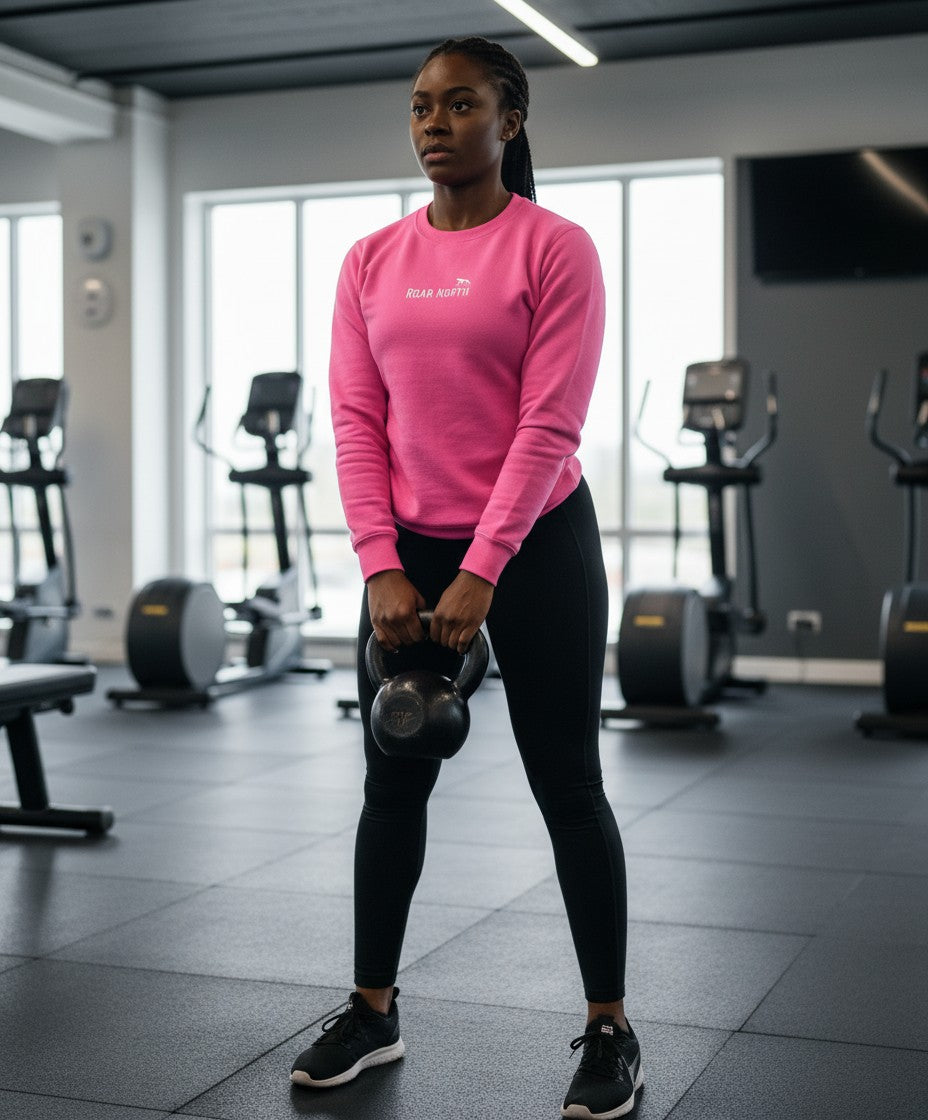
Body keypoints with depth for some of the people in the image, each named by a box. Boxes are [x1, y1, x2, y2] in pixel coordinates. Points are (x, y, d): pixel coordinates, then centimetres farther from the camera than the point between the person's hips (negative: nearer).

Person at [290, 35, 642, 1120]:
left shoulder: (554, 248, -7)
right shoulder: (372, 261, 7)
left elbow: (550, 425, -14)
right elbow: (356, 420, 2)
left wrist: (480, 573, -18)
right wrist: (382, 567, -9)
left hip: (535, 546, -4)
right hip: (407, 549, 5)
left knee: (567, 788, 3)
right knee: (392, 785, 11)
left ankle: (610, 1030, 16)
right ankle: (372, 1012, 26)